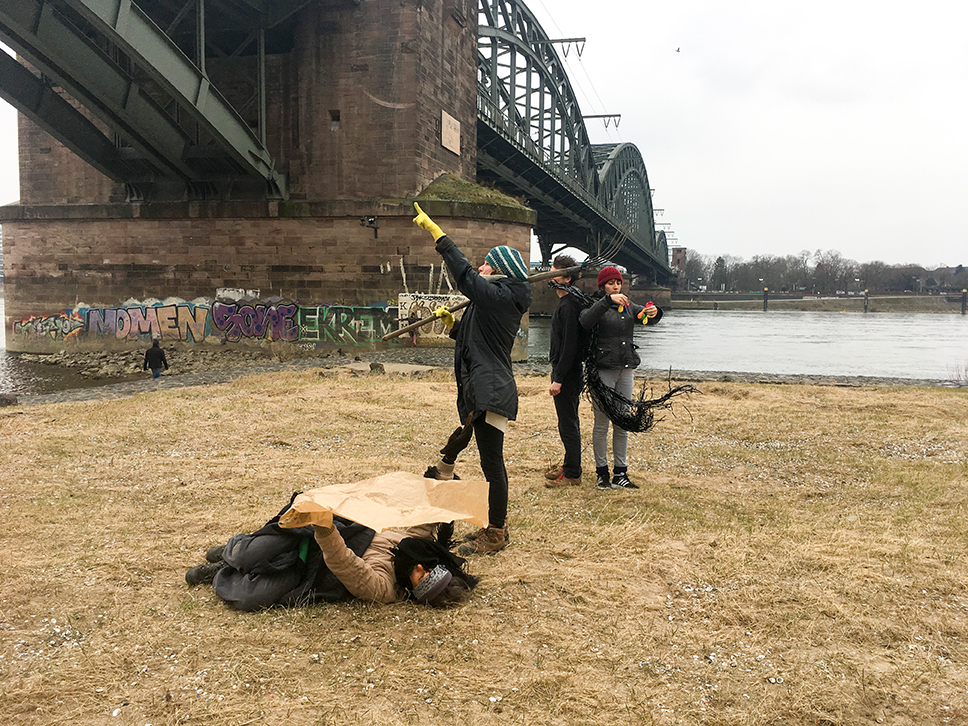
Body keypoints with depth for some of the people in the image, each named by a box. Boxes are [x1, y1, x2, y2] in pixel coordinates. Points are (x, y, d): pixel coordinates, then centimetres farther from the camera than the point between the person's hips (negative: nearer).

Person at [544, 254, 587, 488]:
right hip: (568, 373, 11)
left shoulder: (569, 306, -18)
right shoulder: (565, 303, 14)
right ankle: (570, 465, 27)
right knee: (568, 422, 17)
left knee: (568, 424, -5)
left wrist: (558, 379, -23)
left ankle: (572, 474, 1)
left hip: (567, 374, -11)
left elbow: (570, 346, -23)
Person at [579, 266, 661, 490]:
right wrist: (608, 301, -33)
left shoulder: (628, 305, 14)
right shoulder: (595, 304, -4)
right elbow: (585, 321, -25)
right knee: (602, 423, 0)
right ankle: (602, 473, 10)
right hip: (603, 369, -6)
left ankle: (621, 473, 14)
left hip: (626, 368, 6)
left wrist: (653, 313, -21)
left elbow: (644, 317, 1)